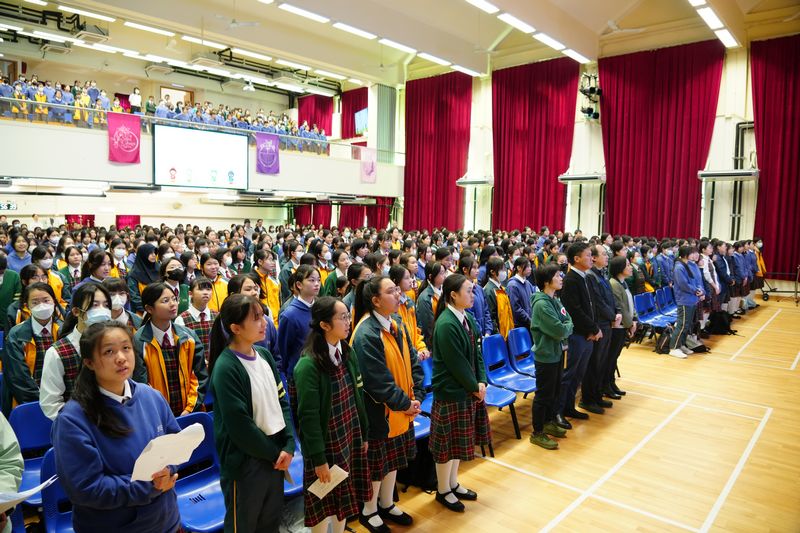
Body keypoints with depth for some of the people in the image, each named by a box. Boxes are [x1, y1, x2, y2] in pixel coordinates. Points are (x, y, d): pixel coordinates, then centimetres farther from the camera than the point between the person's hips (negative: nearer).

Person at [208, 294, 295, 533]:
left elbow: (282, 401, 5)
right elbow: (240, 427, -19)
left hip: (274, 455, 6)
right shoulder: (226, 368, -20)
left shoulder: (264, 355, 0)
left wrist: (289, 445, -6)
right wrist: (276, 453, -10)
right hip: (245, 462, -6)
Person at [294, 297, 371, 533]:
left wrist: (364, 434, 11)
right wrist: (318, 458, -15)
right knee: (324, 503, 13)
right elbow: (308, 416, -19)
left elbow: (358, 397, 7)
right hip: (326, 443, -6)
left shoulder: (347, 352, 0)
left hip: (350, 438, 6)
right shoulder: (308, 364, -22)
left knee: (344, 497, 19)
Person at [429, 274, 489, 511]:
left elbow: (477, 352, 6)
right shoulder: (446, 324, -23)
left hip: (469, 388, 8)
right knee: (448, 441, 7)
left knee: (459, 439, 20)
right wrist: (474, 387, -11)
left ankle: (453, 484, 37)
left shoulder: (467, 318, 3)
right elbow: (457, 363, -20)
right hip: (451, 391, -8)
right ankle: (443, 491, 26)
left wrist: (481, 382, -3)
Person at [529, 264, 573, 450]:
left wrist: (565, 328, -10)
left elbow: (569, 321, 10)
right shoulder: (541, 304, -23)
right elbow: (559, 331, -24)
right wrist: (567, 328, -5)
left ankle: (549, 422, 37)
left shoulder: (554, 300, 6)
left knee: (555, 390, 20)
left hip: (557, 352, 9)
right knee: (544, 394, 2)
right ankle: (537, 433, 14)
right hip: (545, 355, -9)